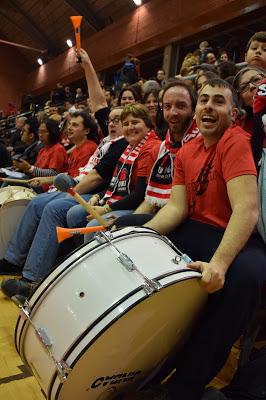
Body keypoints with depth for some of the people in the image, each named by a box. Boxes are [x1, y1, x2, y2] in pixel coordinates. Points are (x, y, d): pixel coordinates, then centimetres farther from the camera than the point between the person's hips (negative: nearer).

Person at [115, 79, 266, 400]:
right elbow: (176, 207, -1)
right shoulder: (186, 152, 9)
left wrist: (219, 261, -39)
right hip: (194, 230, 7)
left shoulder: (235, 142, -12)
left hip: (235, 238, -6)